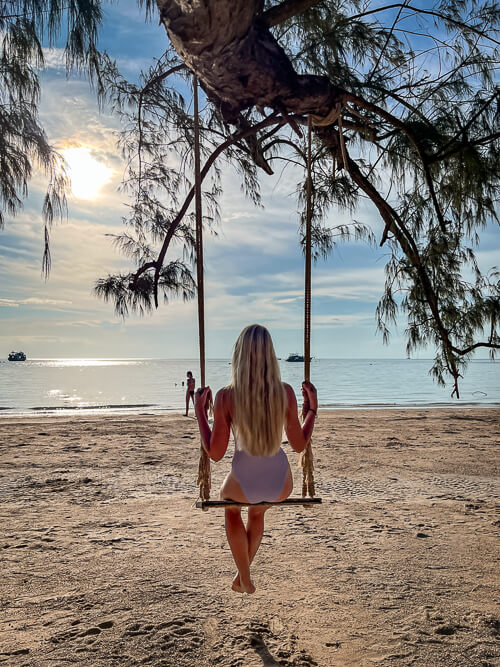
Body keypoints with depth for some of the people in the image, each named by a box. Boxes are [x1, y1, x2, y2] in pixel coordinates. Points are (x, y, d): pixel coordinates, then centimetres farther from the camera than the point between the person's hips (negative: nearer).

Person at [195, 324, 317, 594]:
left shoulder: (225, 397, -20)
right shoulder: (286, 392, -14)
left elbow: (215, 453, -10)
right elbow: (299, 445, -3)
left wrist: (200, 412, 0)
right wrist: (313, 408, 9)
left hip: (244, 483, -2)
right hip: (281, 484, 2)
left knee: (229, 500, 38)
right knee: (257, 511, 40)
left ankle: (246, 579, 39)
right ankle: (241, 575, 53)